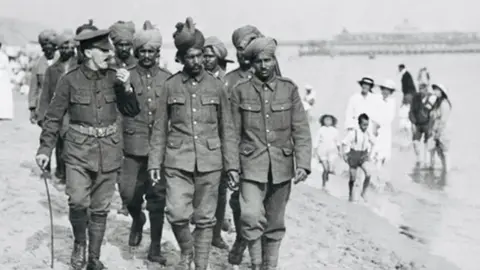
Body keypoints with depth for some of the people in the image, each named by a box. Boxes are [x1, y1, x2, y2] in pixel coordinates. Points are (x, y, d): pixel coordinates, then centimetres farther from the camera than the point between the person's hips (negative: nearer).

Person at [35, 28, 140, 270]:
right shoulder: (70, 80, -6)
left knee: (100, 208, 8)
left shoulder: (114, 78, 2)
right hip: (79, 150, -2)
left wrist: (126, 87, -12)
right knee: (78, 201, -17)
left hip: (108, 152, 3)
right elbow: (53, 117, -1)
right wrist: (45, 149, -7)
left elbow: (132, 112, 3)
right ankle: (79, 243, 11)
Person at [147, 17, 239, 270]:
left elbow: (227, 129, 7)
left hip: (209, 162, 1)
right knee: (177, 213, -12)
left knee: (205, 218, 6)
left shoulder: (216, 86, 3)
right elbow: (160, 128, 7)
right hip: (178, 162, -1)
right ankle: (186, 250, 17)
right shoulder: (170, 86, 2)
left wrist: (232, 164, 3)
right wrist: (154, 162, 2)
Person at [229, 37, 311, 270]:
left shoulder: (289, 89, 3)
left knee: (275, 224, 10)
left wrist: (303, 164, -10)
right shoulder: (240, 91, 1)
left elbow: (301, 131, 0)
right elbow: (233, 134, 4)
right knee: (251, 216, -18)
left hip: (281, 167, 2)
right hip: (251, 166, -2)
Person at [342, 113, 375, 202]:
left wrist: (369, 153, 15)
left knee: (368, 173, -20)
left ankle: (364, 192, -2)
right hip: (353, 155, -3)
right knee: (353, 178, 5)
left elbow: (372, 142, 18)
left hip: (363, 155, 3)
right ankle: (351, 195, 29)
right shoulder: (353, 133, -18)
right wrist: (345, 154, -9)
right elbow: (344, 143, -10)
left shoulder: (368, 134, -3)